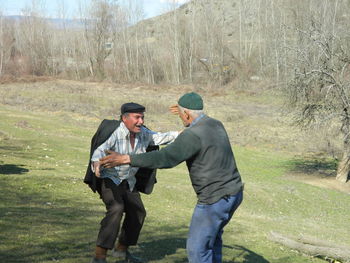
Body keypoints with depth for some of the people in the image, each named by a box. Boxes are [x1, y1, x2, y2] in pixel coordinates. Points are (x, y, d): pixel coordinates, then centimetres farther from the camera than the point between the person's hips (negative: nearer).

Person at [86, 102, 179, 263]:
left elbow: (161, 138, 6)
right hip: (109, 178, -8)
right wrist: (96, 163, -61)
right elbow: (100, 150, -40)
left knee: (137, 212, 17)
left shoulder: (143, 133, -5)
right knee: (116, 209, -29)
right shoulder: (114, 133, -27)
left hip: (127, 181, 8)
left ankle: (121, 249, 39)